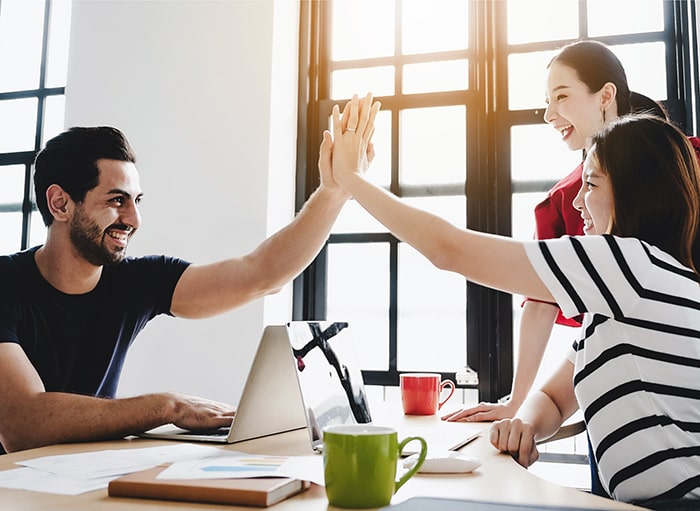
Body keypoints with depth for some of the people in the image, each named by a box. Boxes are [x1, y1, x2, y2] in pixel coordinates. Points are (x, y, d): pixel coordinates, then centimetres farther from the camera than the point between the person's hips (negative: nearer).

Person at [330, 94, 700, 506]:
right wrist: (525, 423, -7)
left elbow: (450, 250, -15)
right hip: (642, 502, 8)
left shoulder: (636, 261, -15)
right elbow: (554, 399, 18)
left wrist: (351, 178, -3)